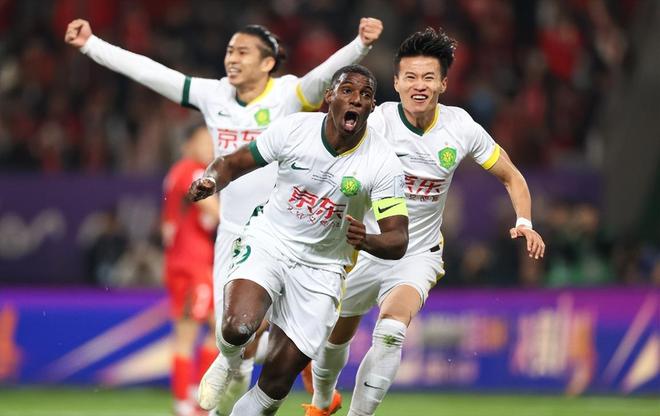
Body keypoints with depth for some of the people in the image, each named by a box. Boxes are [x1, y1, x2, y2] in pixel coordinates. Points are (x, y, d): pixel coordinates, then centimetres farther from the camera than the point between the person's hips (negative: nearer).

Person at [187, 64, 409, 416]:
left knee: (278, 379, -2)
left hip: (320, 268, 1)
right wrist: (209, 182, -21)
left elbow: (398, 241, -15)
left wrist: (366, 241, -38)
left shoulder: (383, 164, -14)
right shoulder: (293, 129, -12)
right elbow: (233, 163, 2)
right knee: (238, 327, -28)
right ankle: (229, 362, 8)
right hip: (268, 243, -1)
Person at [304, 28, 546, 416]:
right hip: (364, 249, 0)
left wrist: (525, 223, -13)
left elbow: (511, 176, 3)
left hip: (418, 255, 0)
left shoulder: (461, 128, -10)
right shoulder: (377, 122, -19)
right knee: (335, 336, 16)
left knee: (391, 330, -26)